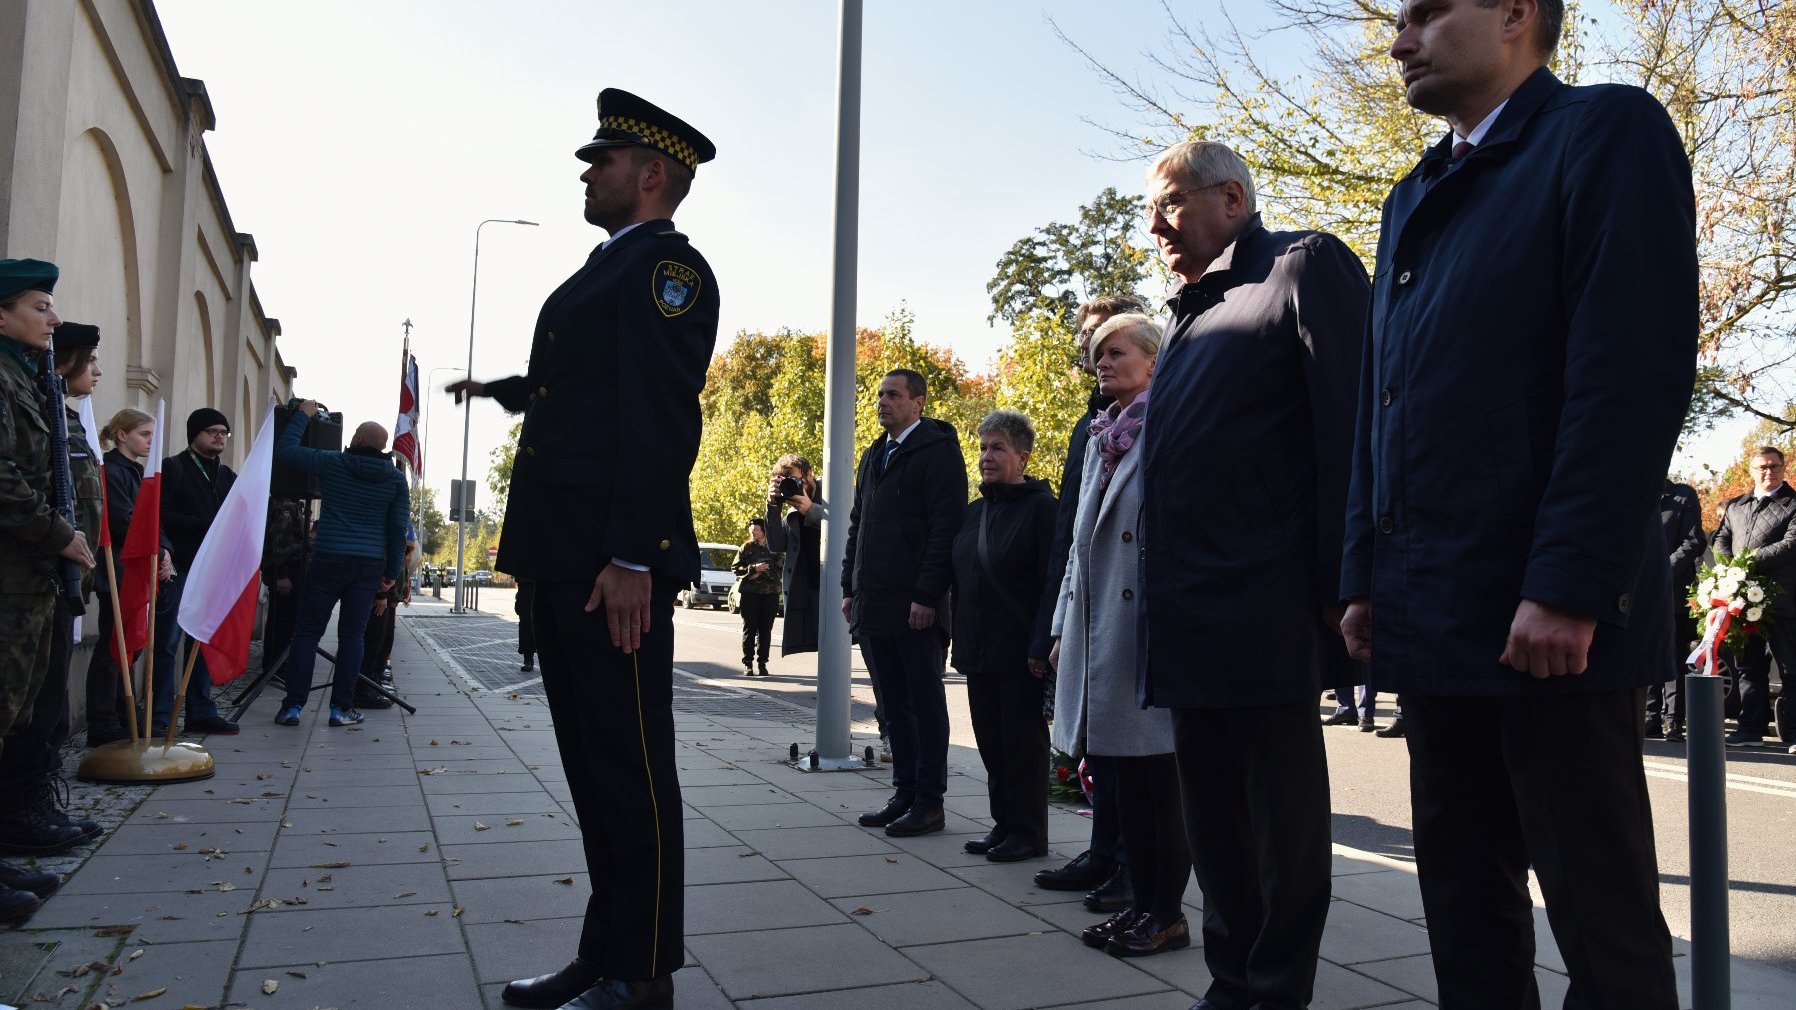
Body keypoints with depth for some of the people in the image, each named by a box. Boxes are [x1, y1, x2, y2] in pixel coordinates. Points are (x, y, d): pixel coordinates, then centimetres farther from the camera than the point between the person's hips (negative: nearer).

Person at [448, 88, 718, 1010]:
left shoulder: (666, 264, -7)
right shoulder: (607, 269, 23)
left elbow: (660, 415, -17)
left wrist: (632, 559, -23)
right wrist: (500, 388, 42)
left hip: (615, 563, -10)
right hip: (565, 558, 10)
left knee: (630, 763, -2)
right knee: (592, 759, 14)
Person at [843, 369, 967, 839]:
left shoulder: (938, 450, -6)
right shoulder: (873, 456, 19)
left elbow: (946, 527, -14)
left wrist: (926, 596, -19)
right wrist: (850, 587, 14)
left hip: (916, 606, -8)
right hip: (874, 605, 8)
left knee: (926, 703, 1)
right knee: (894, 706, 12)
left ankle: (929, 802, 8)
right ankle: (904, 793, 20)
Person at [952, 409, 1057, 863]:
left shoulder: (1040, 507, -9)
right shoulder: (974, 511, 14)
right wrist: (961, 642, 14)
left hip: (1020, 651, -7)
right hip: (979, 651, 8)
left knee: (1023, 742, 1)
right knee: (991, 741, 12)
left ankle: (1028, 832, 11)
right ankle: (1003, 824, 23)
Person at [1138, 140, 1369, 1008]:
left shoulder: (1305, 266, -3)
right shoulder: (1188, 314, 21)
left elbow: (1349, 423, -12)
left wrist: (1340, 584, -17)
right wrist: (1161, 591, 13)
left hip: (1266, 611, -8)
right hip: (1189, 613, 8)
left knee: (1282, 820, 4)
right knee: (1213, 814, 15)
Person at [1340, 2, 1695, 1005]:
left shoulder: (1608, 132, -2)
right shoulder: (1414, 200, 20)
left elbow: (1639, 368, -14)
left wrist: (1568, 588, -19)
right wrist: (1367, 576, 11)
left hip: (1548, 619, -7)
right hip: (1433, 615, 7)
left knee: (1604, 921, 3)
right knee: (1466, 910, 13)